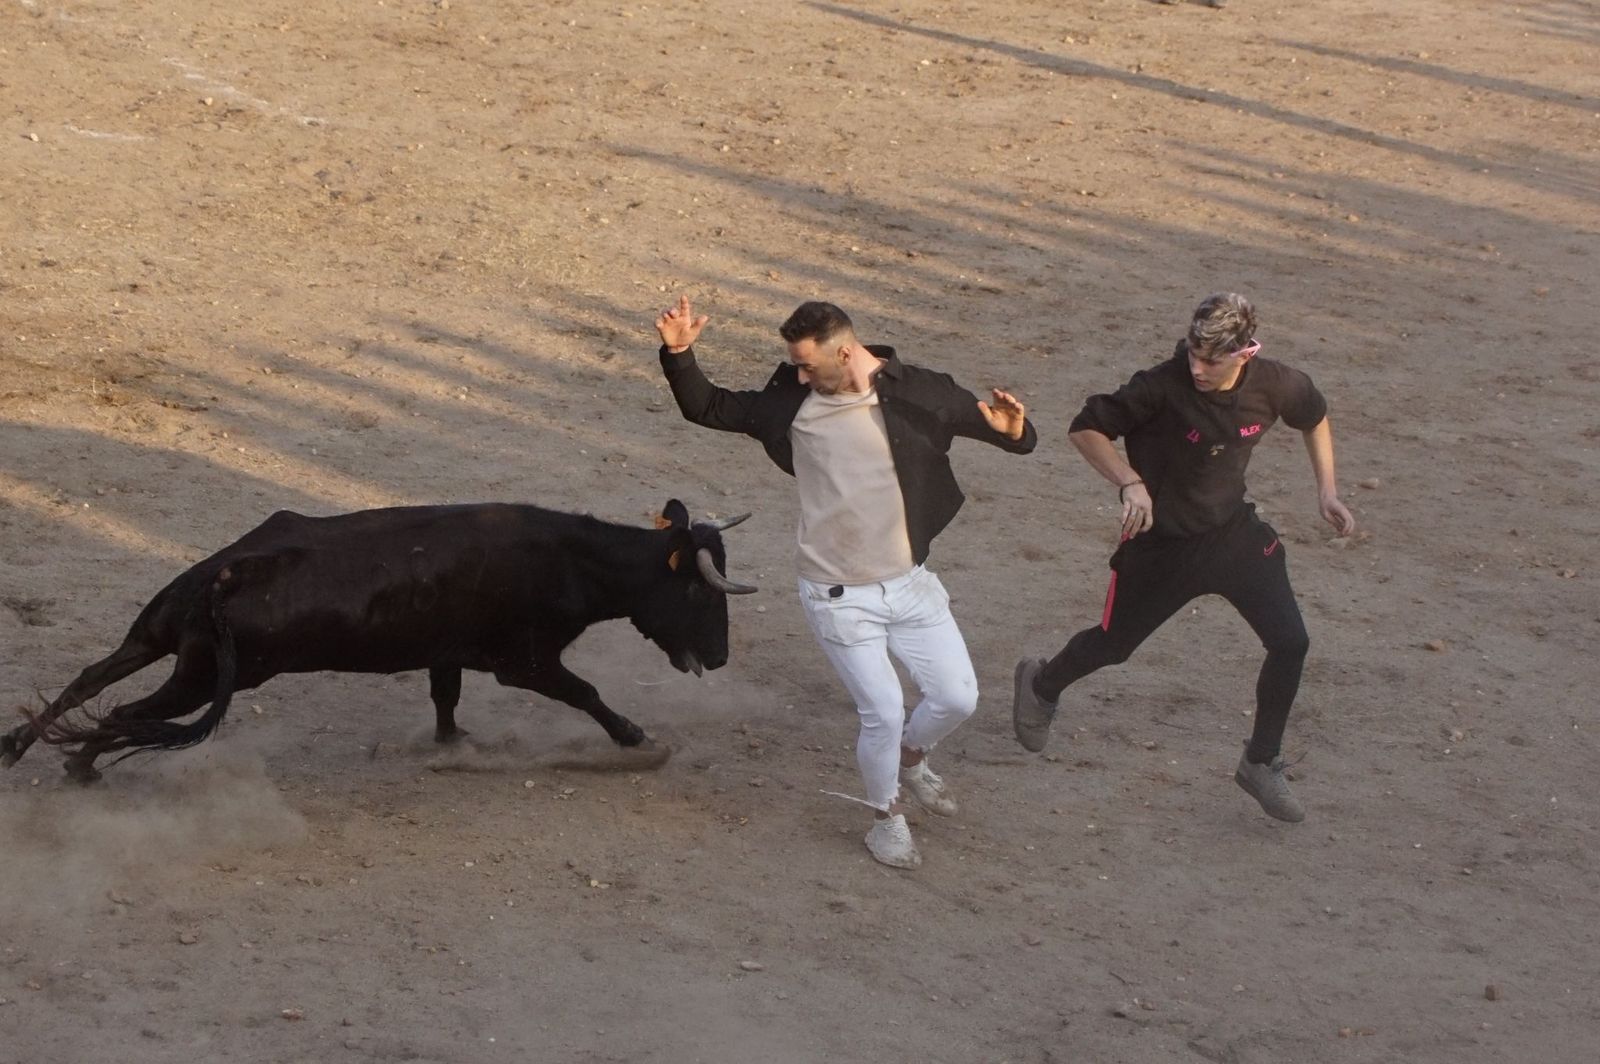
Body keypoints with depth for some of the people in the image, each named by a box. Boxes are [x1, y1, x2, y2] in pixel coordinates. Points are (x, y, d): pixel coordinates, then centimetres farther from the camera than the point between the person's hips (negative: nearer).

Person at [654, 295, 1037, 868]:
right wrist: (679, 354, -12)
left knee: (958, 697, 5)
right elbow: (707, 409, 4)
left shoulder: (920, 394, -11)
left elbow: (1000, 426, -2)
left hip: (909, 584, 2)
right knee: (883, 713, -5)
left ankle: (910, 757, 39)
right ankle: (886, 818, 23)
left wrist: (1012, 428, -26)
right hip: (839, 597, -2)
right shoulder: (789, 402, -7)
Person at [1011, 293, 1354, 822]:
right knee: (1113, 644, 15)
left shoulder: (1274, 385, -15)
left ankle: (1261, 763, 14)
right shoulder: (1161, 388, -29)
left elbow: (1315, 417, 9)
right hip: (1161, 542, -3)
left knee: (1290, 643, -7)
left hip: (1236, 534, 3)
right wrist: (1130, 483, -32)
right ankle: (1041, 684, 49)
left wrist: (1326, 490, 2)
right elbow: (1085, 427, -19)